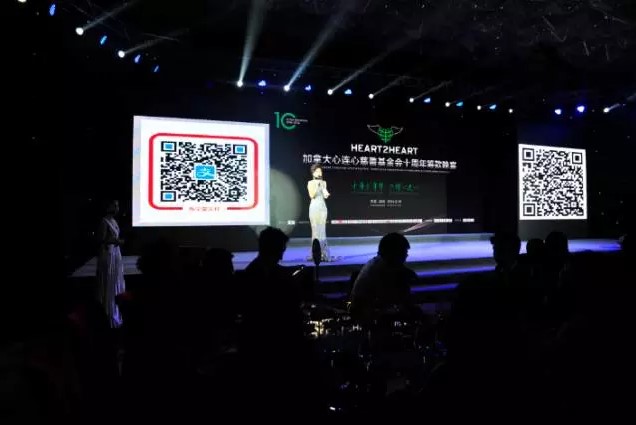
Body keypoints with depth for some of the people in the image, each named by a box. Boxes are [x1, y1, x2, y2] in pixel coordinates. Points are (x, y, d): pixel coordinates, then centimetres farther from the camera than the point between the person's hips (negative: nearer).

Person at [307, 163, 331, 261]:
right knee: (315, 229, -6)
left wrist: (327, 194, -11)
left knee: (322, 230, 3)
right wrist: (316, 185, -15)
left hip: (323, 207, 4)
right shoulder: (310, 183, 0)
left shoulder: (324, 182, 13)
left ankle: (323, 253, 6)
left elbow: (325, 196, 11)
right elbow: (312, 195, -11)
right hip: (314, 207, -4)